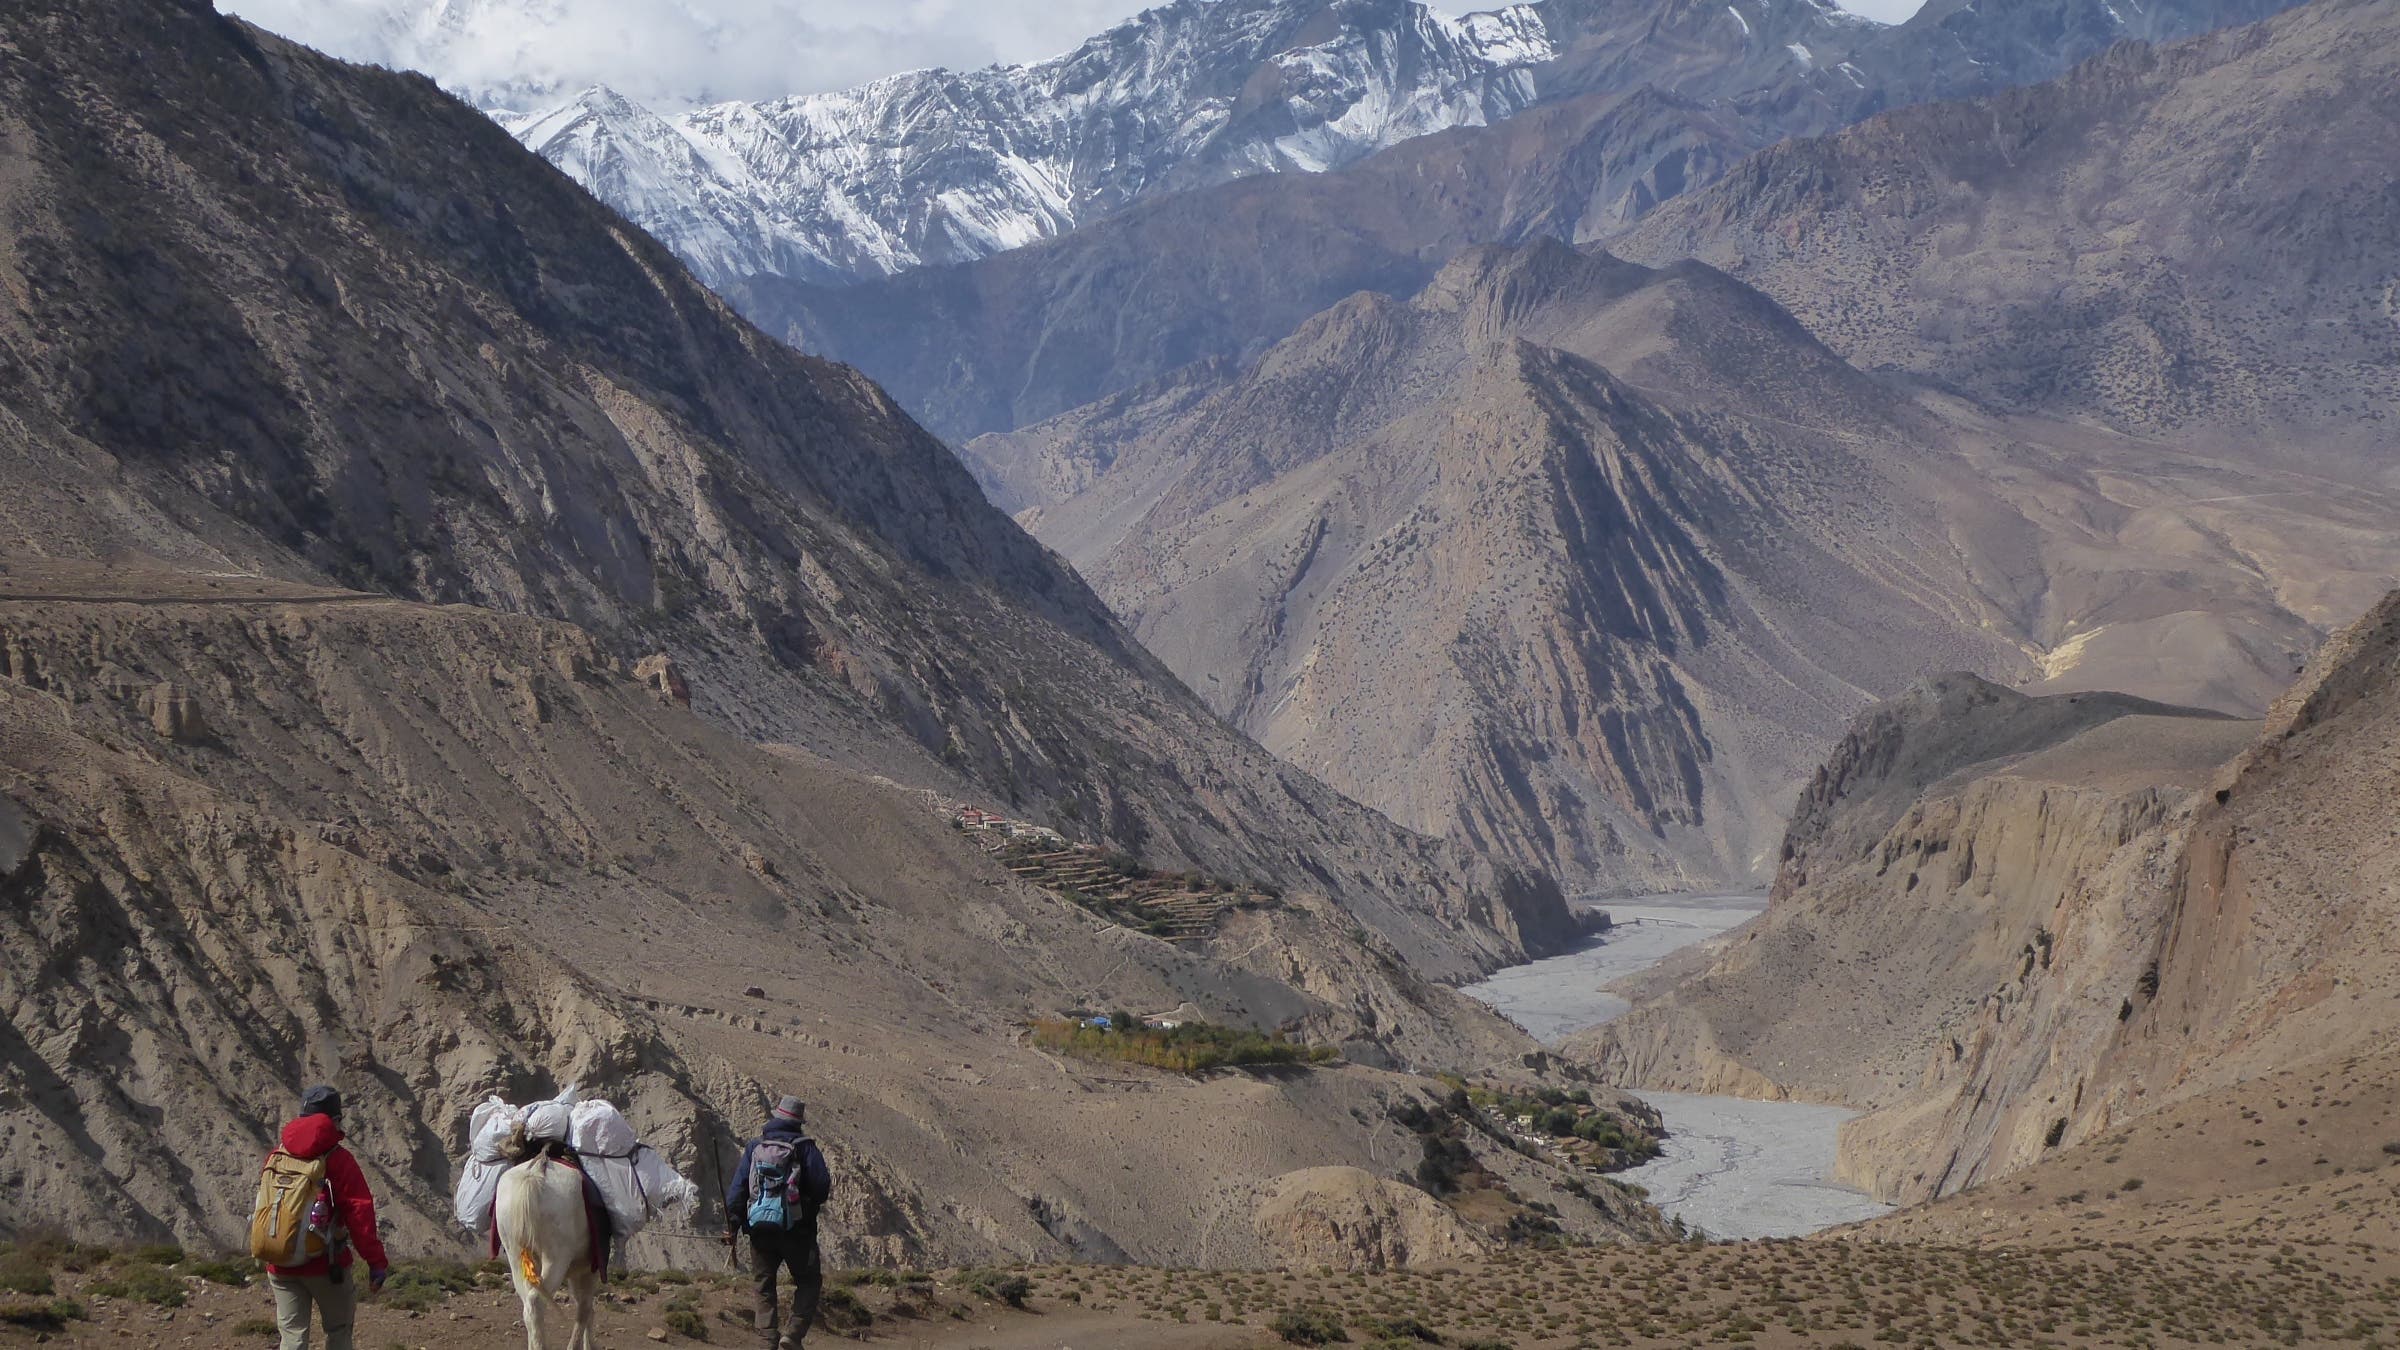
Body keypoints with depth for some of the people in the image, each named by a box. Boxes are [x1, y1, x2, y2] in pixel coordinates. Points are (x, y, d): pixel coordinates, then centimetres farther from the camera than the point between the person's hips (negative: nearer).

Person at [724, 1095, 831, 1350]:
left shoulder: (755, 1147, 5)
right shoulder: (804, 1147, -5)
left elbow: (737, 1186, 1)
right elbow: (822, 1187, -11)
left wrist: (732, 1225, 3)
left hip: (759, 1230, 3)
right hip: (796, 1230, -3)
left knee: (764, 1286, 13)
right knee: (809, 1282, 11)